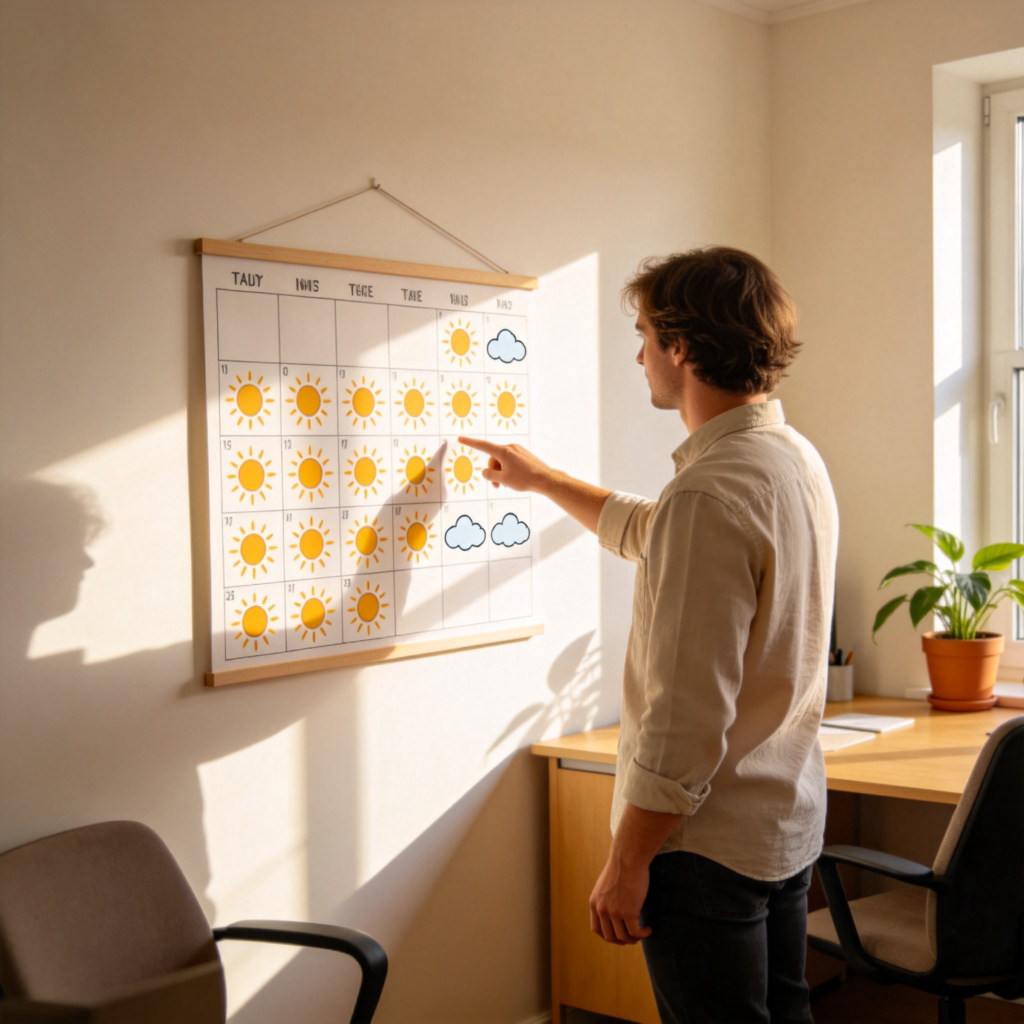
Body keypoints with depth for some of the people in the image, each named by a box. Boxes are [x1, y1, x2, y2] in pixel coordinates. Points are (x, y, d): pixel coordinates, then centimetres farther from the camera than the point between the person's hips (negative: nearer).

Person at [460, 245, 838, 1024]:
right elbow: (649, 533, 24)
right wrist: (541, 479, 33)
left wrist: (626, 860, -16)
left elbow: (688, 717, -26)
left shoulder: (711, 494, -25)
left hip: (709, 843, -9)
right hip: (792, 822, 9)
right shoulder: (797, 458, 6)